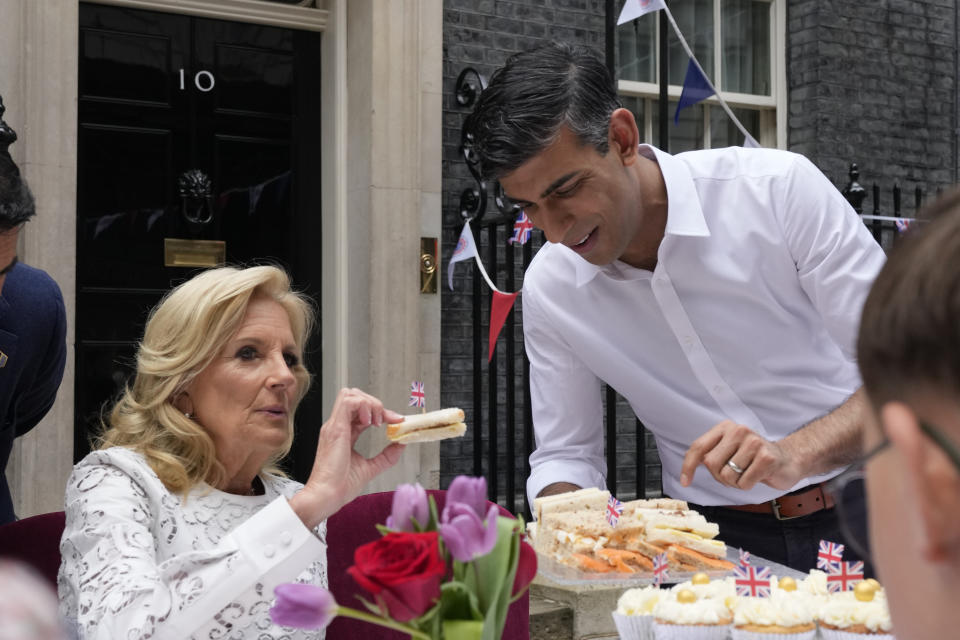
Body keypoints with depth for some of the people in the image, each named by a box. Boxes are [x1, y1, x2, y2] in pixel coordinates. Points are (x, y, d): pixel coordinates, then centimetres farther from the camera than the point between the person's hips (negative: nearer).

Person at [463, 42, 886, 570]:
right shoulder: (549, 288, -2)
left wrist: (796, 454, -29)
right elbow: (565, 456, 8)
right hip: (719, 536, 5)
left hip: (863, 512, -4)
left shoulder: (779, 188, -14)